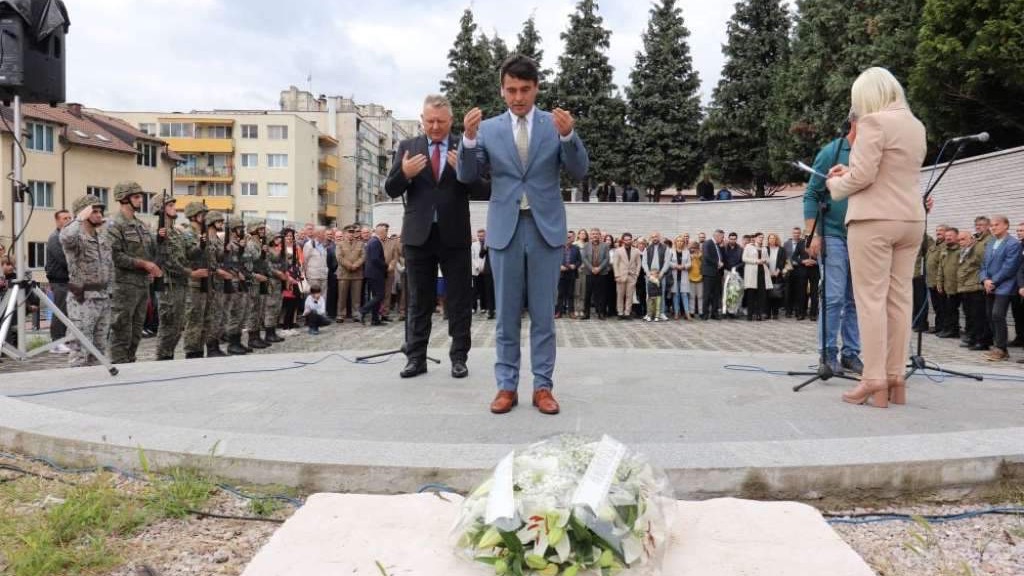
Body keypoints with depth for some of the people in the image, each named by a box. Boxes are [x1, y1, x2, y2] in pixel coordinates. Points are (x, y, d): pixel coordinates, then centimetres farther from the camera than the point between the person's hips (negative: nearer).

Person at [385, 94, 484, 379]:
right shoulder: (407, 147, 6)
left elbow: (482, 191, -5)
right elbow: (391, 190, 2)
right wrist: (404, 173, -18)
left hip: (454, 235, -1)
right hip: (418, 234, 2)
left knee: (459, 300, 4)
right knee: (418, 300, 8)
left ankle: (459, 357, 11)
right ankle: (416, 357, 14)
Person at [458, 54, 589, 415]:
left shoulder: (556, 124, 4)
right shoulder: (488, 128, 6)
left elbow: (580, 172, -3)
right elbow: (467, 176, 1)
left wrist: (568, 135, -20)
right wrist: (469, 138, -15)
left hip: (546, 227, -1)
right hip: (505, 228, 1)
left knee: (543, 313, 5)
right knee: (507, 313, 6)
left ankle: (542, 386, 12)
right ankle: (507, 386, 14)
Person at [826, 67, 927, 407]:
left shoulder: (874, 121, -10)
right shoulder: (916, 125, 16)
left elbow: (863, 176, -16)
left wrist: (836, 184, 3)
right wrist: (850, 173, 21)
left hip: (874, 220, -8)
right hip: (911, 220, 8)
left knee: (871, 299, -6)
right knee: (899, 298, 7)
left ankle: (875, 381, -6)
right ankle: (896, 378, 10)